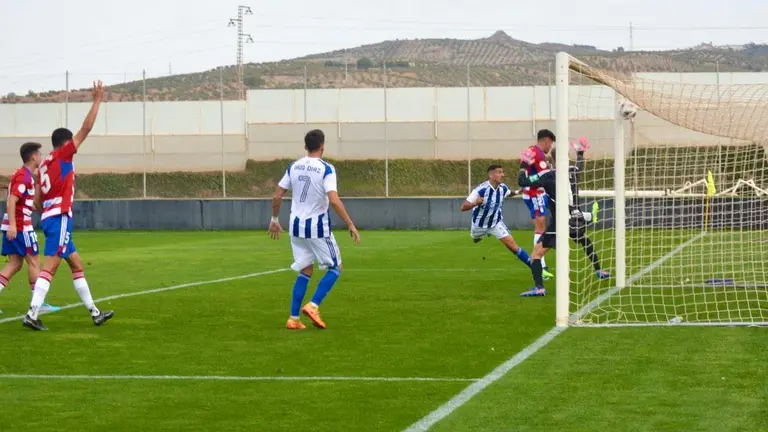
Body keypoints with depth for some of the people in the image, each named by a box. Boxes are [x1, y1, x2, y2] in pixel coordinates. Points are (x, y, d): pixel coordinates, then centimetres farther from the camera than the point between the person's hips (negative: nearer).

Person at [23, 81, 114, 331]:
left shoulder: (45, 164, 17)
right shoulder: (61, 155, -5)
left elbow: (38, 201, 19)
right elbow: (86, 129, -7)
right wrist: (97, 100, -2)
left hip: (51, 217, 10)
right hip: (60, 217, -10)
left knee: (77, 265, 14)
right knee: (50, 266, -14)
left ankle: (94, 312, 18)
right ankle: (32, 315, -21)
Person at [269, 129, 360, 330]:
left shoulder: (293, 167, 4)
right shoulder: (326, 169, -13)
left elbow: (277, 196, 7)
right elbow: (334, 201, -23)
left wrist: (274, 220, 21)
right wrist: (351, 225, -18)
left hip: (297, 225, 6)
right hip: (317, 226, -6)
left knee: (305, 271, 15)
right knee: (335, 268, 9)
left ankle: (293, 319, 9)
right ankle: (313, 306, -8)